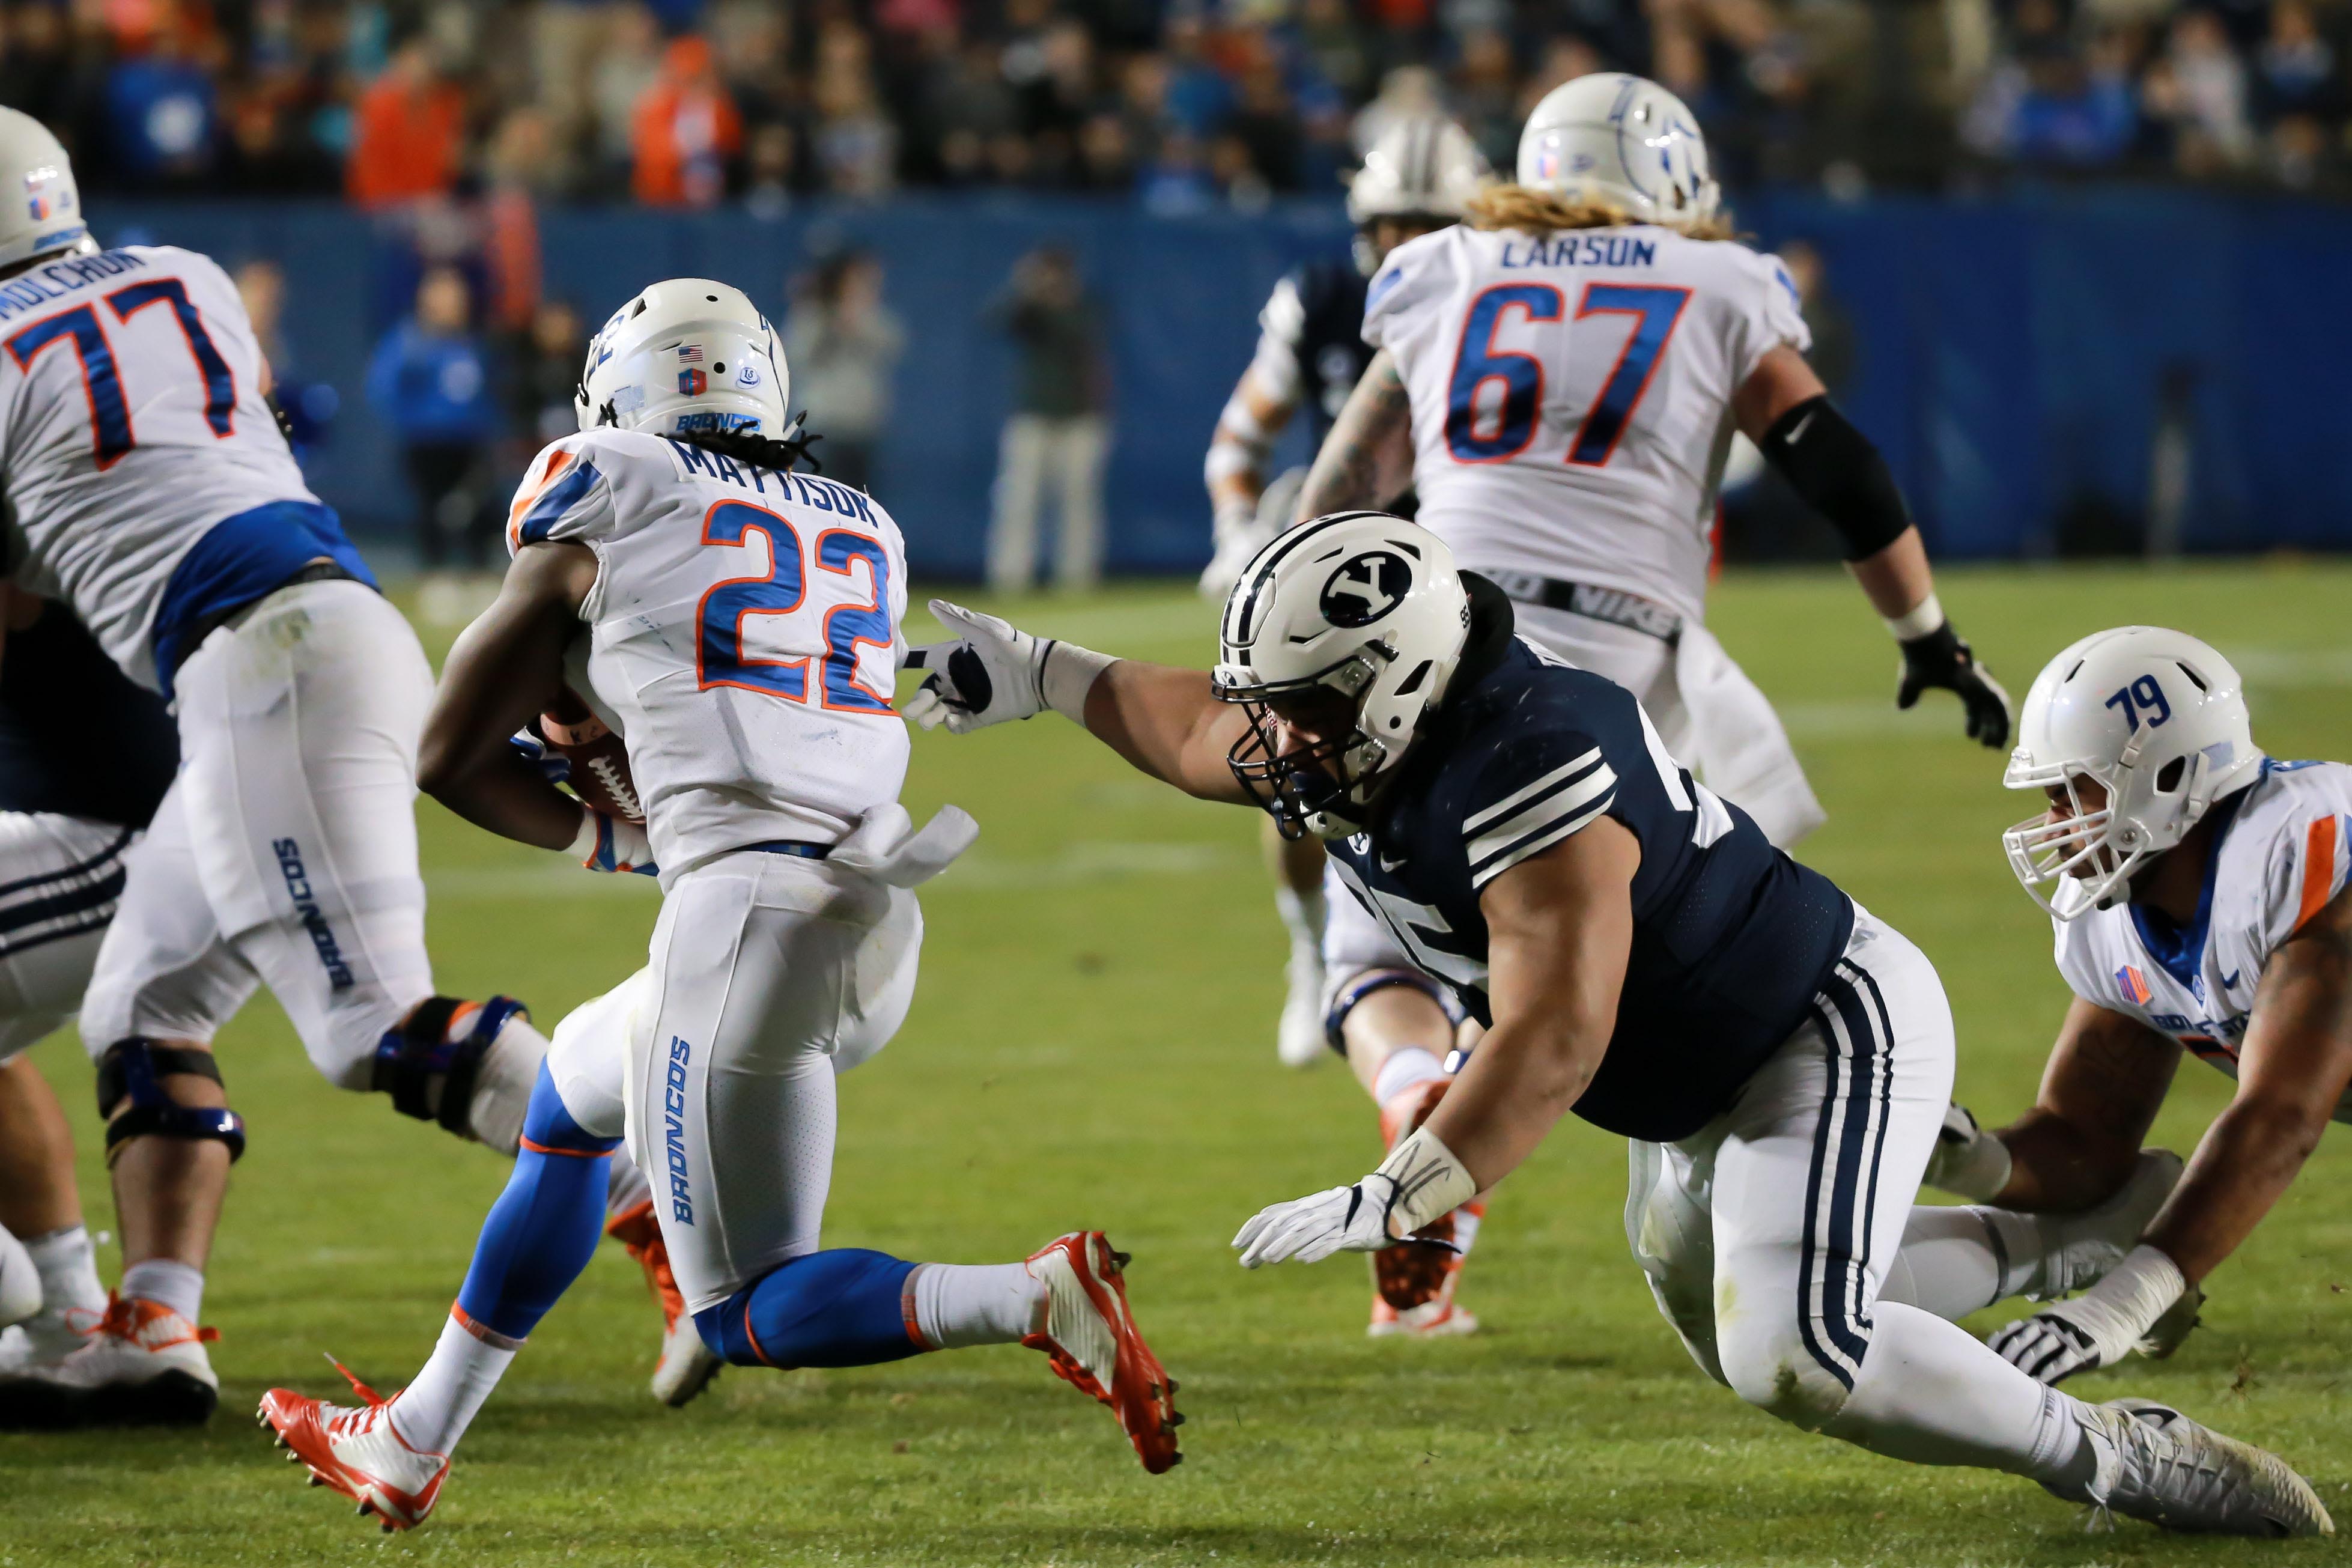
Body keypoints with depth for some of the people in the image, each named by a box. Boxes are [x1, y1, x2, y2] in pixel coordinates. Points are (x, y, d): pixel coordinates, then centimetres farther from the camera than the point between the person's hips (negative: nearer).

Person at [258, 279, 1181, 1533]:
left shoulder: (605, 508, 5)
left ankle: (1039, 1301, -24)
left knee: (755, 1312, 1)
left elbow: (454, 757, 13)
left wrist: (614, 840, 25)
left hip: (747, 910, -7)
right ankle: (411, 1444, 37)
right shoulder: (864, 534, 20)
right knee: (572, 1093, 30)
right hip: (883, 923, 8)